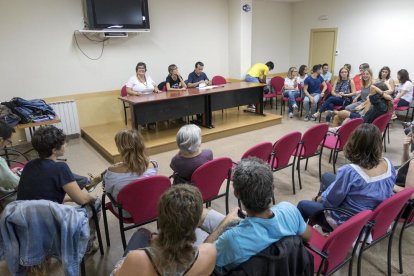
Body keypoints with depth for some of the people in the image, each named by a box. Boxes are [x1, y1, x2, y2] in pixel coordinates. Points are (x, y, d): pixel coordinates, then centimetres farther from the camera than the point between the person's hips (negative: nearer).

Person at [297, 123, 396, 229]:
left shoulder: (349, 171, -37)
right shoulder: (388, 164, -15)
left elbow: (329, 201, -22)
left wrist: (319, 198, 2)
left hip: (348, 223, -6)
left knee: (303, 205, 17)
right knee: (327, 176, 21)